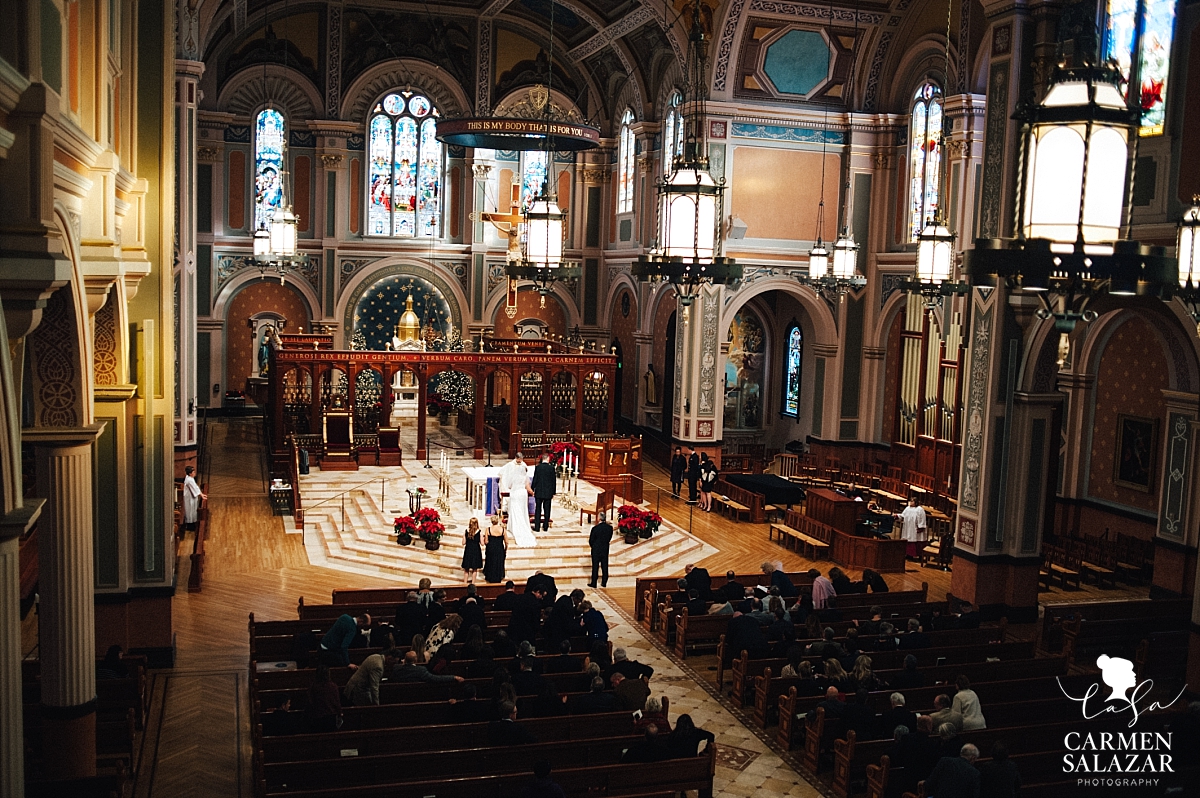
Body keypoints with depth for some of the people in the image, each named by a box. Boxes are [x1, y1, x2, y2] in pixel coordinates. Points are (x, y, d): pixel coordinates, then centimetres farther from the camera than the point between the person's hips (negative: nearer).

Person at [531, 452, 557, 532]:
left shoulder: (537, 467, -7)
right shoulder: (552, 468, -6)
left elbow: (535, 479, -5)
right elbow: (554, 481, -1)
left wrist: (532, 489, 7)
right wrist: (553, 492, 7)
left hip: (539, 492, 0)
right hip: (548, 492, 0)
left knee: (538, 510, 5)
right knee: (547, 510, 8)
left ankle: (537, 527, 5)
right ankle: (545, 527, 12)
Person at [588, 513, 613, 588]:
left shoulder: (595, 528, -21)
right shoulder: (610, 527, -9)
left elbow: (591, 540, -11)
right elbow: (609, 538, 2)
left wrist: (592, 545, 10)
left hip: (596, 550, -4)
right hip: (605, 550, 4)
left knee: (595, 566, 6)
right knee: (605, 566, 14)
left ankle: (593, 583, 13)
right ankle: (604, 583, 21)